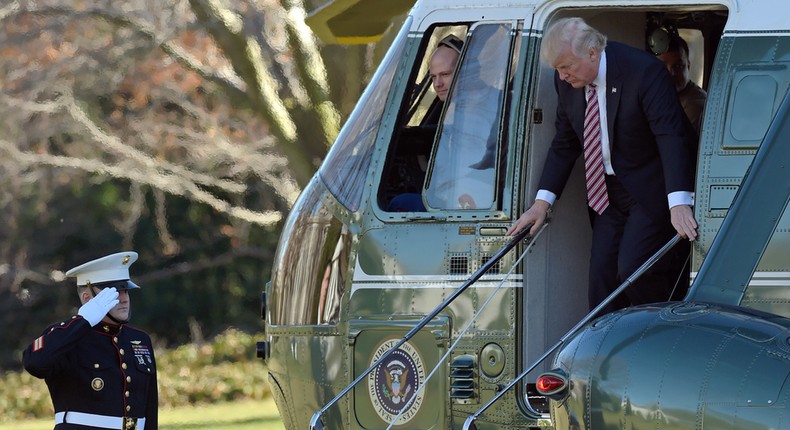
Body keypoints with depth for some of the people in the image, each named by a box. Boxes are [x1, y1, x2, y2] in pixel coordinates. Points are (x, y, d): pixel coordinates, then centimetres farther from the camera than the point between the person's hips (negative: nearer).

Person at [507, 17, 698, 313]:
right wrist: (542, 202, 0)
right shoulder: (567, 81, -2)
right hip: (608, 193, 7)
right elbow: (565, 143, 9)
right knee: (601, 277, 2)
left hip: (651, 190, -7)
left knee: (632, 270, -17)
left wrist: (679, 203, -40)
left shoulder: (643, 71, -23)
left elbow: (671, 136, -29)